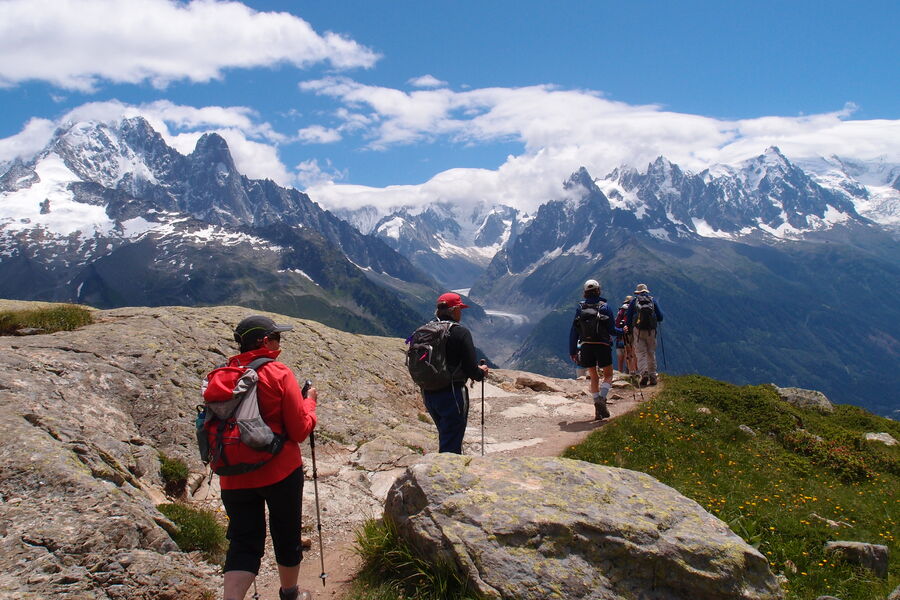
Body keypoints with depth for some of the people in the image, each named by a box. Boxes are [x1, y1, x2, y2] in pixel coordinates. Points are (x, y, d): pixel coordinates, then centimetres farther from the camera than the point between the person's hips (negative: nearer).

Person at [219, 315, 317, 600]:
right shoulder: (279, 374, -12)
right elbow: (300, 430, -10)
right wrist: (310, 401, 6)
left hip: (235, 477, 4)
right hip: (281, 472, -3)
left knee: (243, 543, 10)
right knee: (287, 536, 17)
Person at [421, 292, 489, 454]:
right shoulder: (460, 332, -14)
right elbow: (471, 369, -17)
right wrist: (481, 372, 7)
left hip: (428, 395, 7)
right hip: (452, 395, -7)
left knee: (446, 438, 25)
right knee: (451, 447, 3)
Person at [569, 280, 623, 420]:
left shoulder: (580, 307, 3)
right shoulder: (605, 307, -4)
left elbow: (573, 331, 2)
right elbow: (612, 330, -4)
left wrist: (572, 351, 8)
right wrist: (622, 331, 18)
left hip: (586, 346, 3)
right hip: (603, 346, -3)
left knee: (594, 377, 13)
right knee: (608, 375, 13)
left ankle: (598, 409, 7)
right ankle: (602, 398, -13)